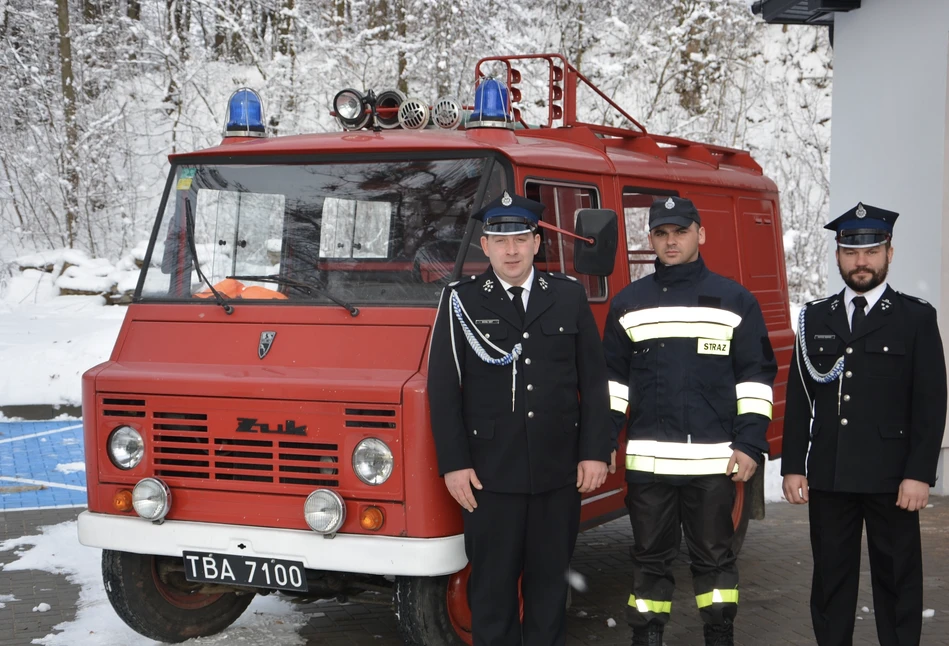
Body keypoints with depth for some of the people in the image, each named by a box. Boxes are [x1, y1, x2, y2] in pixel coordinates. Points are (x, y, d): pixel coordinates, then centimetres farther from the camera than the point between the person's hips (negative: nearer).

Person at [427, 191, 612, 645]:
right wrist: (453, 464, -7)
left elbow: (593, 380, 7)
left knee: (550, 582, 11)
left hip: (559, 471, 2)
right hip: (490, 473, -2)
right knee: (493, 586, 4)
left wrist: (596, 452, 0)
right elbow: (443, 389, -1)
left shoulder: (569, 296, 7)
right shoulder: (461, 301, 1)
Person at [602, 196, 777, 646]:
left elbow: (756, 376, 3)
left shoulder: (734, 301, 3)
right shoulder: (628, 303, 9)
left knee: (714, 556, 8)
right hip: (647, 458, 2)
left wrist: (750, 444, -5)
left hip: (714, 459, -1)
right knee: (650, 557, 8)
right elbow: (612, 379, 11)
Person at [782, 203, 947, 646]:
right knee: (830, 577, 9)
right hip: (829, 476, 3)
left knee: (897, 580, 4)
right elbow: (799, 398, 9)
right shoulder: (816, 318, 10)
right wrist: (792, 467, 3)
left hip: (891, 477, -3)